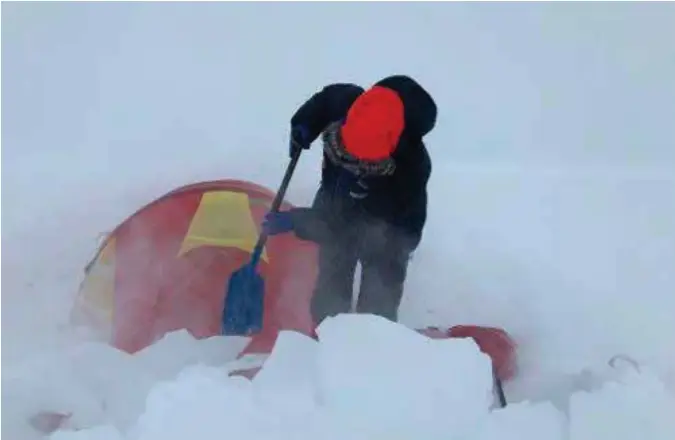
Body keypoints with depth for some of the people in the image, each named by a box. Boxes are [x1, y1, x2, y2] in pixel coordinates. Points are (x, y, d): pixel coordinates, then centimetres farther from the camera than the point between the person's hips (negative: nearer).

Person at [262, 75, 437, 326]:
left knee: (376, 309, -1)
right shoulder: (345, 102, -31)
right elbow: (325, 98, -2)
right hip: (336, 208, 4)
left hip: (386, 233, -4)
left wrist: (296, 221, -35)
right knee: (328, 299, 18)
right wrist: (304, 124, -21)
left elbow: (359, 228, -35)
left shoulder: (410, 167, -43)